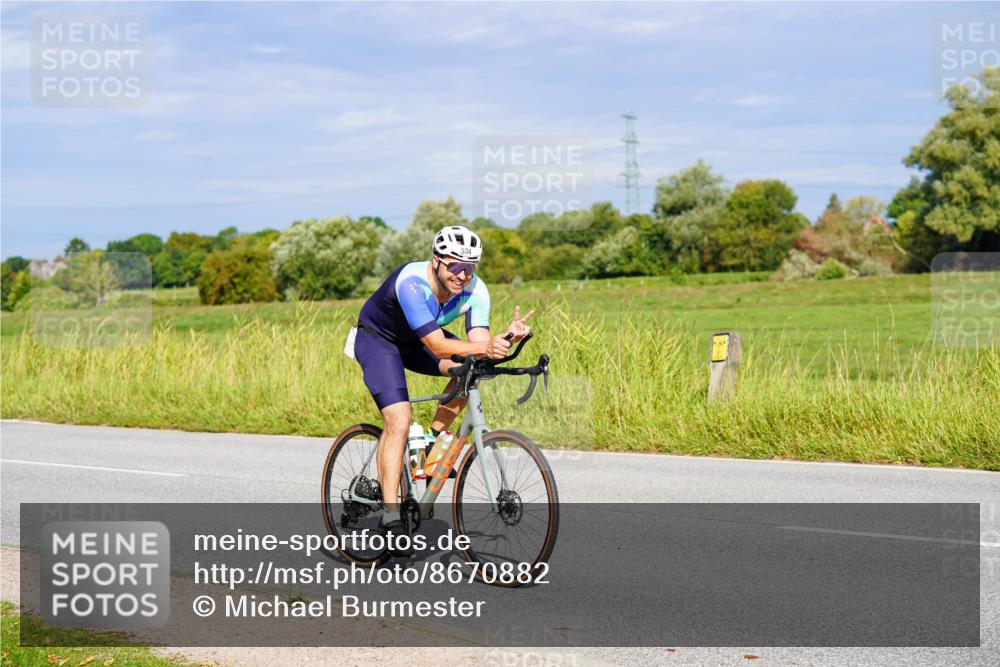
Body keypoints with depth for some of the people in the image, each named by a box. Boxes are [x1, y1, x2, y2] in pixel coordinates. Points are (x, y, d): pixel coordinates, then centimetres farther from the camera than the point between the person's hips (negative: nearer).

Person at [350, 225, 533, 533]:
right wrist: (484, 348, -54)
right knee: (399, 421, -21)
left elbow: (478, 344, -25)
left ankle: (432, 441, -1)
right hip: (377, 338, -6)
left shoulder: (475, 290, -21)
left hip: (417, 340, 6)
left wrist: (506, 337, -45)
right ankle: (390, 514, -18)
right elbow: (437, 347, -41)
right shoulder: (412, 283, -37)